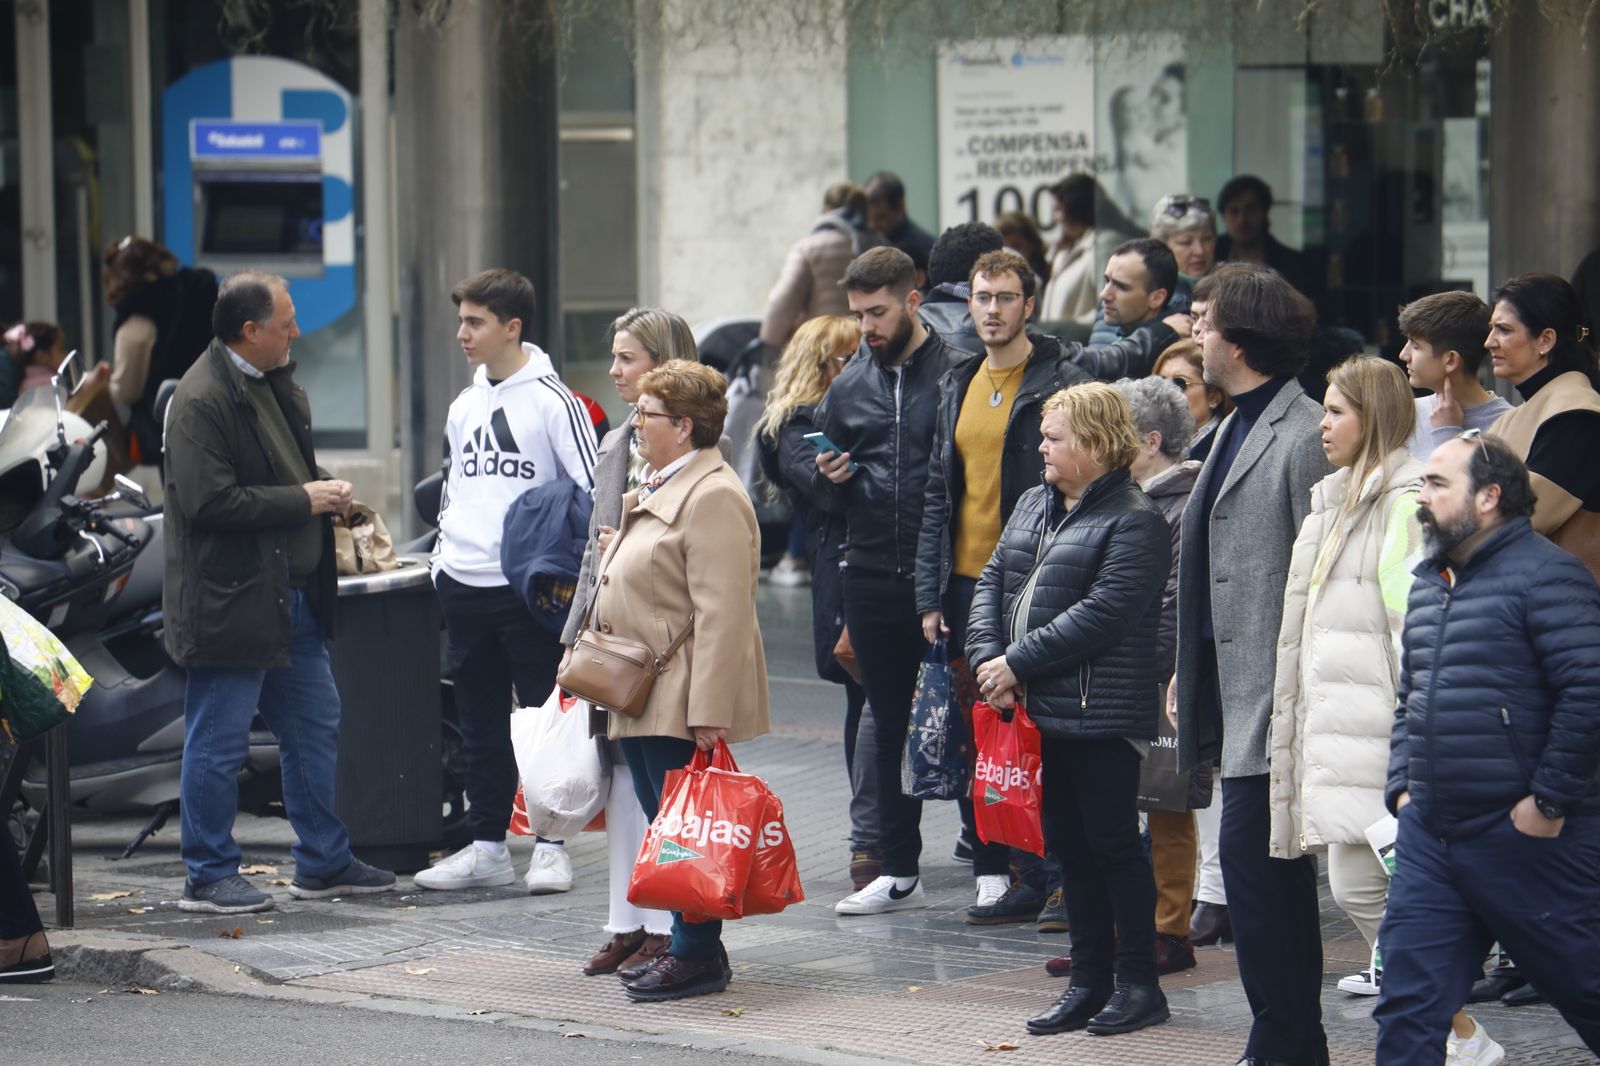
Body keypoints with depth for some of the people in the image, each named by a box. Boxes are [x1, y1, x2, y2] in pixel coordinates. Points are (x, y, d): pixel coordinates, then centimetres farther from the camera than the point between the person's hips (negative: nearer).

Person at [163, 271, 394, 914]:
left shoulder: (279, 386, 13)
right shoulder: (201, 401, -17)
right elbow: (210, 501, -24)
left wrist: (327, 495, 4)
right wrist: (303, 501, -17)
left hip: (293, 596, 9)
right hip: (231, 604, -9)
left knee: (316, 729, 15)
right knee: (218, 744, 0)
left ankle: (323, 864, 25)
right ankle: (208, 878, 8)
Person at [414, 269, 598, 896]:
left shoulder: (551, 401, -8)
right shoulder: (463, 407, 13)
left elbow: (594, 491, -8)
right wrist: (442, 560, 16)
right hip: (465, 587, 7)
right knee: (480, 724, 10)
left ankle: (550, 846, 7)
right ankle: (487, 846, 16)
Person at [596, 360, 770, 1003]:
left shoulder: (712, 497, -16)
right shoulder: (656, 490, 18)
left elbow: (721, 613, -22)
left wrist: (708, 711, -26)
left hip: (681, 705, -10)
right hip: (642, 701, 10)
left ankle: (698, 957, 0)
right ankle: (686, 948, 19)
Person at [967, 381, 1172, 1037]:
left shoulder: (1134, 521, -12)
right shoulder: (1033, 505, 16)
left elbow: (1102, 613, -20)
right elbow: (993, 581, 14)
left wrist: (1019, 663, -19)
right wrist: (987, 657, -3)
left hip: (1101, 715, -8)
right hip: (1041, 712, 8)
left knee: (1112, 843, -2)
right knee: (1069, 846, 12)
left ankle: (1139, 984, 7)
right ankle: (1089, 982, 19)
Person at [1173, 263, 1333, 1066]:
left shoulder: (1305, 437, -14)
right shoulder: (1237, 427, 16)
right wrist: (1189, 670, 21)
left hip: (1278, 689, -10)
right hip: (1235, 685, 10)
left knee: (1251, 854, -11)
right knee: (1273, 869, 12)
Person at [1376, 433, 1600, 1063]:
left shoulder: (1545, 574, -11)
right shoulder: (1429, 582, 16)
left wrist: (1548, 802, -18)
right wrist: (1401, 788, 12)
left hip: (1524, 838, -8)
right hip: (1430, 837, 8)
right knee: (1406, 1011, 2)